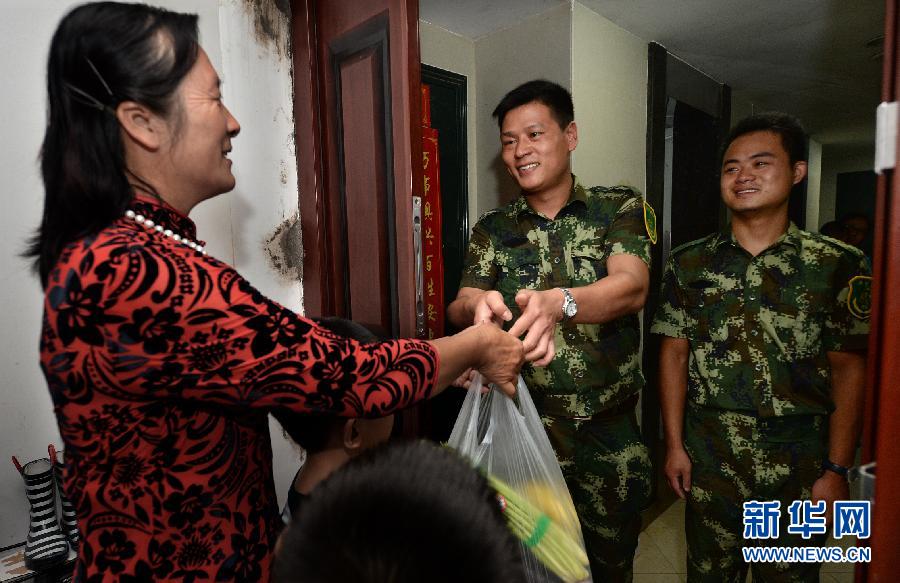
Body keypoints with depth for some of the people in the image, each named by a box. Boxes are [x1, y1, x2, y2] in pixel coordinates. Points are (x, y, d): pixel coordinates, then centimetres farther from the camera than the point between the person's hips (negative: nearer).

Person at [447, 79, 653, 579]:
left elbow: (632, 287, -20)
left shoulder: (620, 207, -3)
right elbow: (460, 307, -9)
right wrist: (477, 306, -34)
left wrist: (558, 302, -41)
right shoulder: (492, 230, 3)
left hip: (610, 437, -1)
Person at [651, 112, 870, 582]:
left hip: (798, 465, 0)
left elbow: (848, 369, -2)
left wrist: (837, 470, -5)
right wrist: (674, 445, -2)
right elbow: (675, 354, 0)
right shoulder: (689, 263, -1)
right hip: (708, 461, 1)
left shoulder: (838, 265, -3)